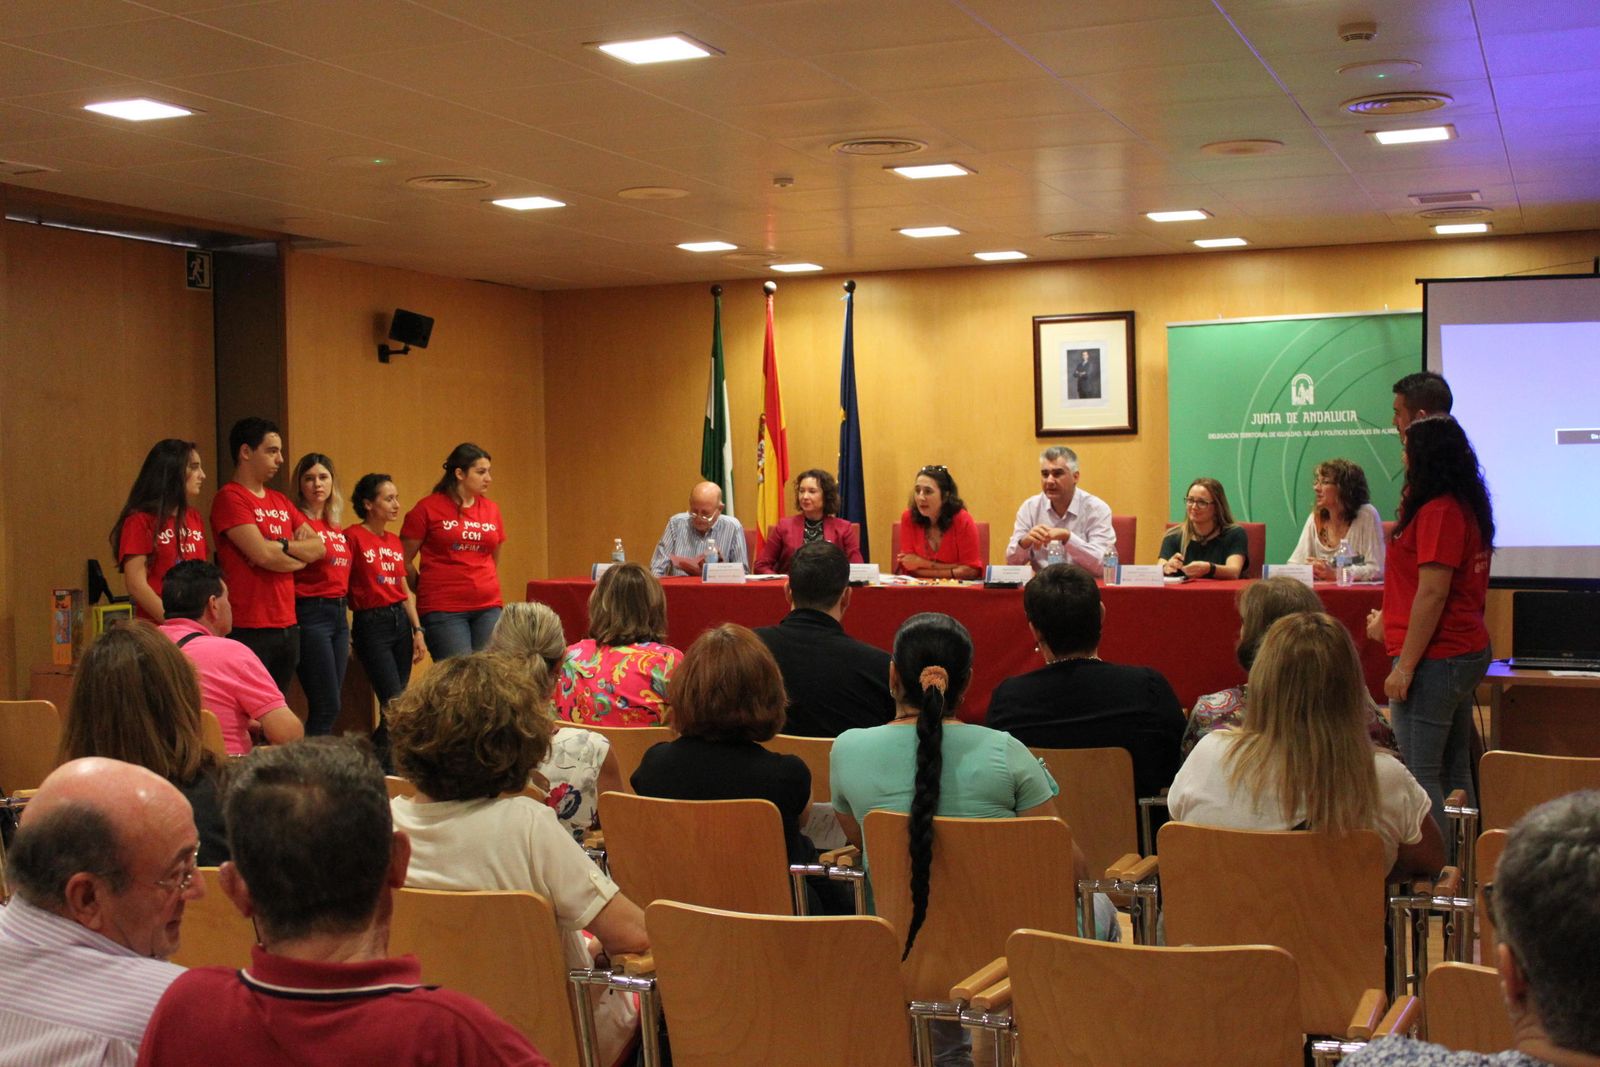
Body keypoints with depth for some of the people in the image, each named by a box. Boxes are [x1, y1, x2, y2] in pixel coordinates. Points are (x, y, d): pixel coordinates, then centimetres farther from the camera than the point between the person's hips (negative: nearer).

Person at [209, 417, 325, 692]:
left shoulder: (281, 501, 16)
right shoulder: (230, 498, -9)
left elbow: (318, 547, 10)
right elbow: (262, 554, -18)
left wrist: (282, 546, -8)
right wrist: (299, 557, -1)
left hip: (287, 625, 8)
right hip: (250, 629, -8)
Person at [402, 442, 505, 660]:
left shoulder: (491, 509, 11)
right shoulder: (428, 508, -3)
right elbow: (404, 560, 4)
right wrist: (427, 591, 12)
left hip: (488, 608, 5)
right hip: (444, 610, -5)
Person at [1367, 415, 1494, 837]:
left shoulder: (1438, 512, -17)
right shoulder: (1466, 507, 13)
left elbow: (1433, 593, -21)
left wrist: (1405, 666, -18)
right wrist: (1388, 621, 30)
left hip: (1436, 659, -10)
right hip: (1467, 650, 10)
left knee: (1419, 777, -6)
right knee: (1453, 773, 15)